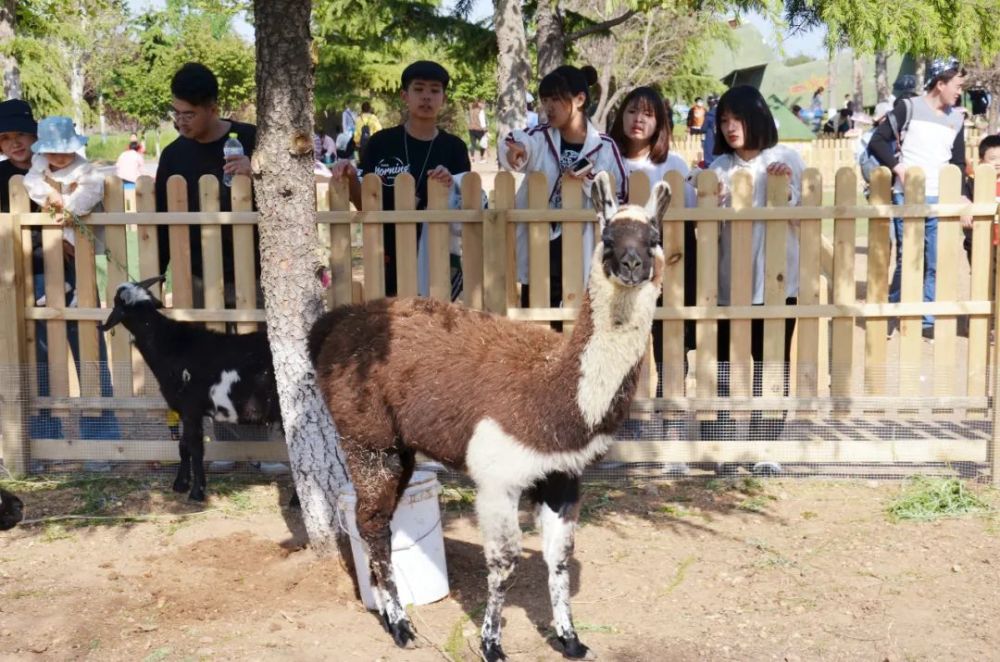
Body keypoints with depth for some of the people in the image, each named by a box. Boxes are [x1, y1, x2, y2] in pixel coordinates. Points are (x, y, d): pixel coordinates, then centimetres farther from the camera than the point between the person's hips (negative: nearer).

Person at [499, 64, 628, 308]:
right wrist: (515, 150, -47)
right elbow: (523, 143, -23)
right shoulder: (540, 137, 1)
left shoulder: (604, 147, 0)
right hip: (539, 253, 1)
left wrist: (589, 178, -19)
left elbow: (621, 196, -4)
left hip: (582, 257, -1)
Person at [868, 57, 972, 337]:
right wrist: (898, 168, -15)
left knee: (936, 263, 2)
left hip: (940, 201, 4)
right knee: (907, 260, -4)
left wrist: (963, 199, 9)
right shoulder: (908, 107, 0)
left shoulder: (957, 119, 14)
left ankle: (928, 320, 11)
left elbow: (958, 163, 18)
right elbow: (877, 141, -3)